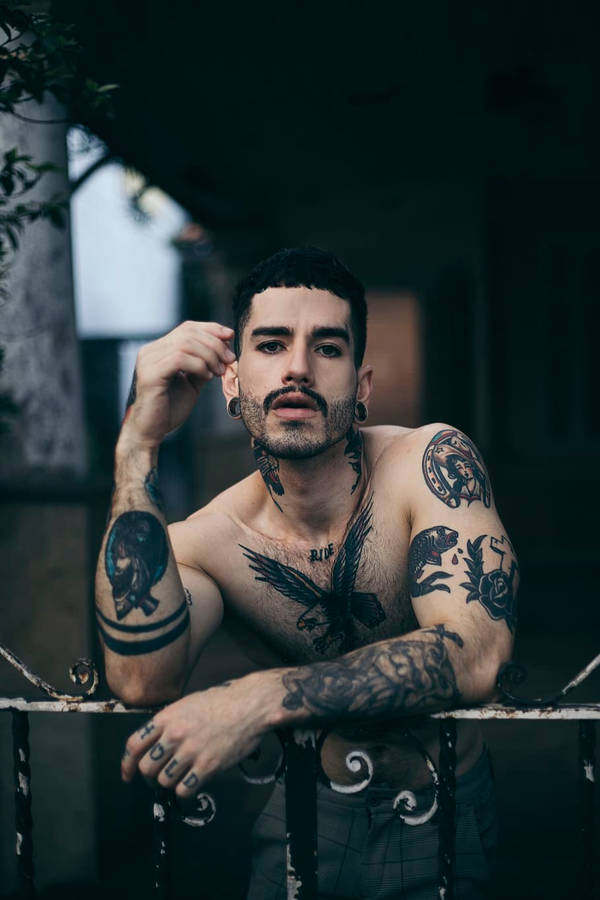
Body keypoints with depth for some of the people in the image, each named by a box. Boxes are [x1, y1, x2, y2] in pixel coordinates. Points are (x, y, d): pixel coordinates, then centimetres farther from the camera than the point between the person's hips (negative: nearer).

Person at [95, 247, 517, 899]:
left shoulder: (429, 462, -21)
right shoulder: (205, 541, -17)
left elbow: (475, 653, -33)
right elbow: (144, 679, -36)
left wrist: (260, 698, -42)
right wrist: (138, 444, -38)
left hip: (441, 817, -1)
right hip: (310, 811, 2)